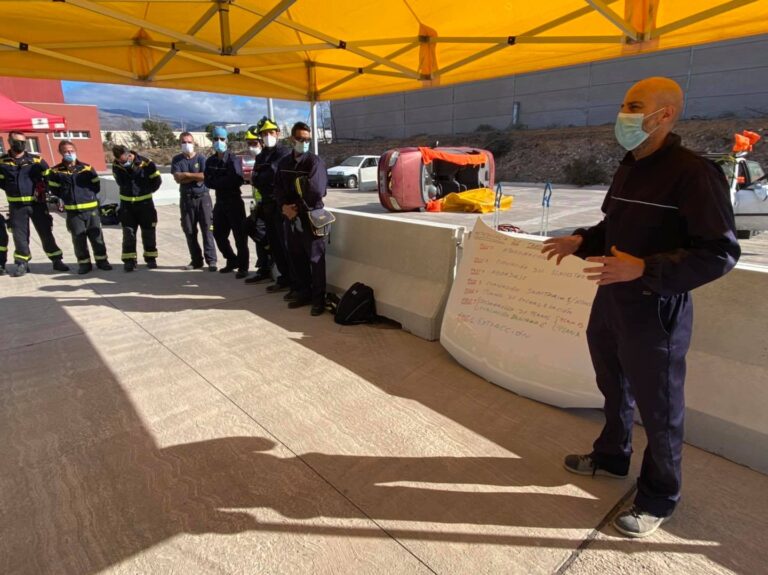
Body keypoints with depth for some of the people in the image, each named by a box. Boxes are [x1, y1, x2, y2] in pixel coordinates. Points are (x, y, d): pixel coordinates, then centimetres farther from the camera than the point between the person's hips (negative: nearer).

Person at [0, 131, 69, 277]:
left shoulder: (36, 160, 1)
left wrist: (42, 189, -3)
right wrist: (13, 189, 2)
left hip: (37, 203, -1)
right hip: (16, 206, 1)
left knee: (46, 233, 4)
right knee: (19, 235, 5)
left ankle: (56, 260, 11)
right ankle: (22, 263, 15)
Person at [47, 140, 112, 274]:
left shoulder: (87, 168, 3)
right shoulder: (56, 171, 1)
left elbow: (96, 186, 7)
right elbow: (54, 189, 9)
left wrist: (88, 196, 0)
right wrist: (68, 198, 4)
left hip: (91, 208, 0)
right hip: (73, 211, 0)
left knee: (97, 236, 5)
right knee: (78, 238, 3)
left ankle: (101, 260, 16)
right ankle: (84, 263, 13)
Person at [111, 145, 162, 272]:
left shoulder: (146, 163, -15)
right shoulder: (116, 165, -6)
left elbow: (157, 180, -4)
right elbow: (120, 182, 7)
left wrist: (146, 191, 3)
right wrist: (128, 192, -2)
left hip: (145, 202, -2)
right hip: (126, 203, 2)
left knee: (148, 232, 5)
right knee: (128, 233, 2)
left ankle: (150, 258, 16)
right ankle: (129, 260, 7)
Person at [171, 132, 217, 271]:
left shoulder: (201, 158, 1)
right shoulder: (177, 159, 8)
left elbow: (205, 176, -13)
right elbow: (178, 178, -6)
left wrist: (186, 174, -8)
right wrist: (196, 176, -9)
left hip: (202, 197, -3)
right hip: (186, 198, 3)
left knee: (207, 228, -7)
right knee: (189, 231, 5)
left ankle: (211, 260, -5)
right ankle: (196, 260, 14)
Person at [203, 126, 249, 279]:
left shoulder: (233, 159, -9)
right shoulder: (210, 161, 10)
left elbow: (237, 180, -23)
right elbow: (207, 182, 1)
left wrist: (217, 182, -13)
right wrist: (224, 182, -16)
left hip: (234, 201, -6)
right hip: (220, 202, 7)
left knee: (239, 235, -3)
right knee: (219, 234, 12)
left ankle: (243, 267, 5)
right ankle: (232, 260, 28)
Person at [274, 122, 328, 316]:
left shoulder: (315, 162, -6)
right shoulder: (284, 163, 12)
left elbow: (317, 192, -14)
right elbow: (279, 189, 11)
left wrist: (296, 207, -8)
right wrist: (284, 206, -8)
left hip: (311, 216, -6)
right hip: (291, 217, 6)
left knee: (315, 259, -3)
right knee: (296, 258, 12)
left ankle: (318, 298, 5)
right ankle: (302, 292, 25)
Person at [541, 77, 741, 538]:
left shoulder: (693, 172, -17)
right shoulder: (628, 169, 10)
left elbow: (721, 252, -21)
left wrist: (644, 269, -30)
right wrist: (581, 241, 4)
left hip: (655, 310, -8)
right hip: (610, 301, 8)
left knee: (659, 409, 8)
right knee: (615, 389, 24)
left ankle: (659, 498, 29)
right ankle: (612, 456, 46)